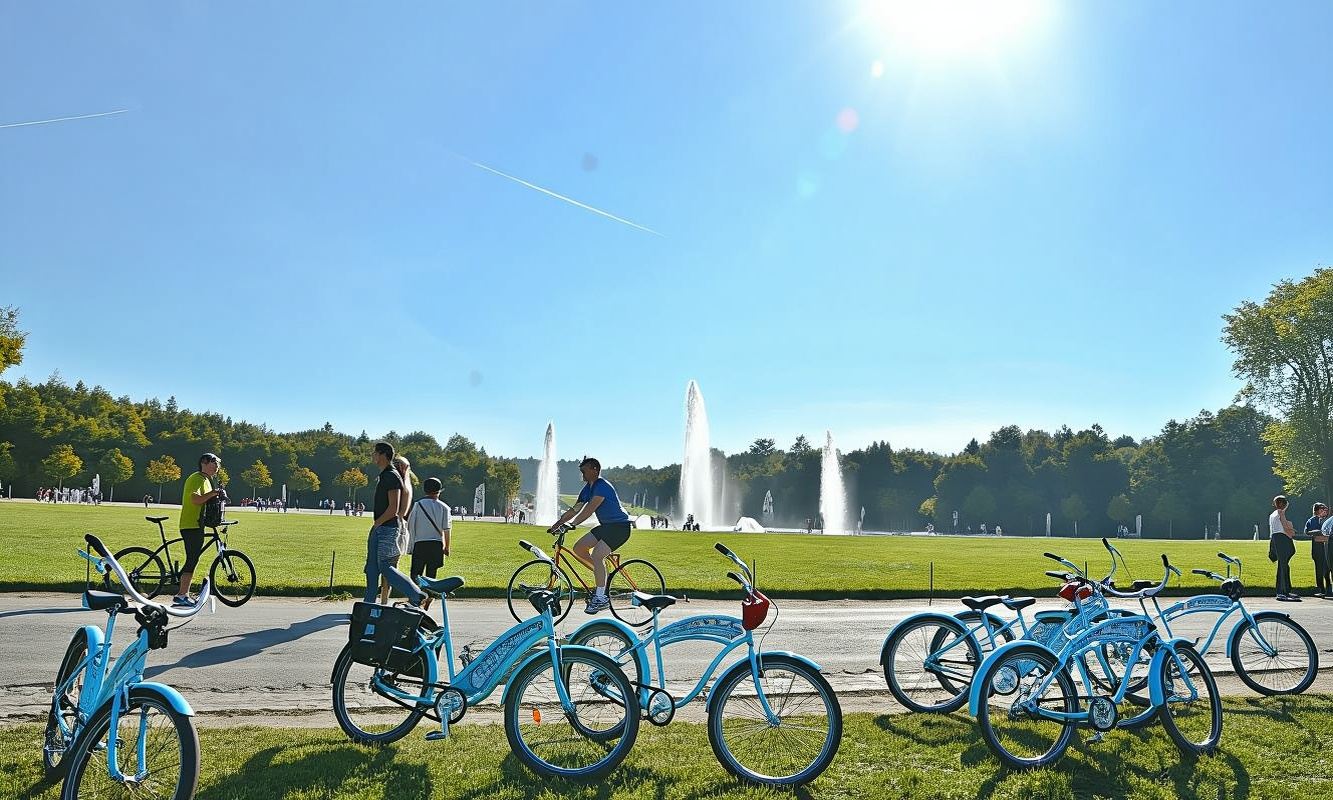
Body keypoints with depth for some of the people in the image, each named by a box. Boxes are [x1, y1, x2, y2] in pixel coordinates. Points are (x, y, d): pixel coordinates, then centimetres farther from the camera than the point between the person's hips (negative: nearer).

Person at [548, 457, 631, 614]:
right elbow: (574, 510, 10)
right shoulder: (588, 488, 10)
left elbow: (589, 510, -28)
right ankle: (602, 575, 13)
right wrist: (557, 524, 1)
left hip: (619, 526, -10)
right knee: (578, 548, 0)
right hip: (606, 526, 10)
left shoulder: (602, 486, -19)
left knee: (596, 555, -23)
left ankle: (601, 598, -18)